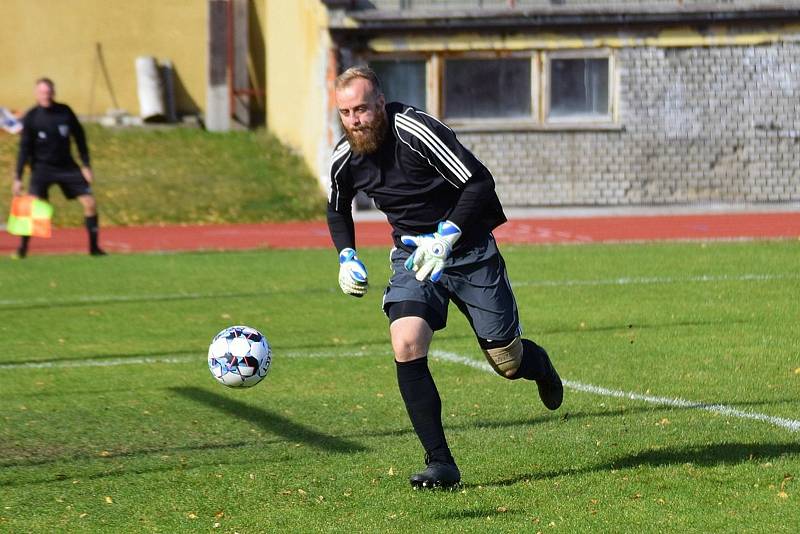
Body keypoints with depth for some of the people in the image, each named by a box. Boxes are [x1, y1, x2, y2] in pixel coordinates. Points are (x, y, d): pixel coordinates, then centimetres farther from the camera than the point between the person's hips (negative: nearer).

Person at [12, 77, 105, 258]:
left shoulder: (65, 112, -4)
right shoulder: (31, 117, -9)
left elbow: (79, 137, 6)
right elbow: (24, 148, -7)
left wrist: (86, 165, 3)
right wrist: (18, 178, -10)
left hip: (66, 166, 3)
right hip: (42, 167, -3)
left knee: (90, 202, -4)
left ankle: (94, 247, 7)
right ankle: (22, 248, -6)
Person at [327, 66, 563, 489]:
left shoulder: (416, 131, -22)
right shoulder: (344, 160, -4)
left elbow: (479, 182, -22)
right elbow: (338, 210, 18)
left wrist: (445, 237, -30)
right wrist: (346, 257, 2)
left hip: (468, 249, -4)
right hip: (412, 254, 4)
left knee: (507, 362, 3)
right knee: (406, 344, -23)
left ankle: (539, 365, 44)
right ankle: (440, 463, -17)